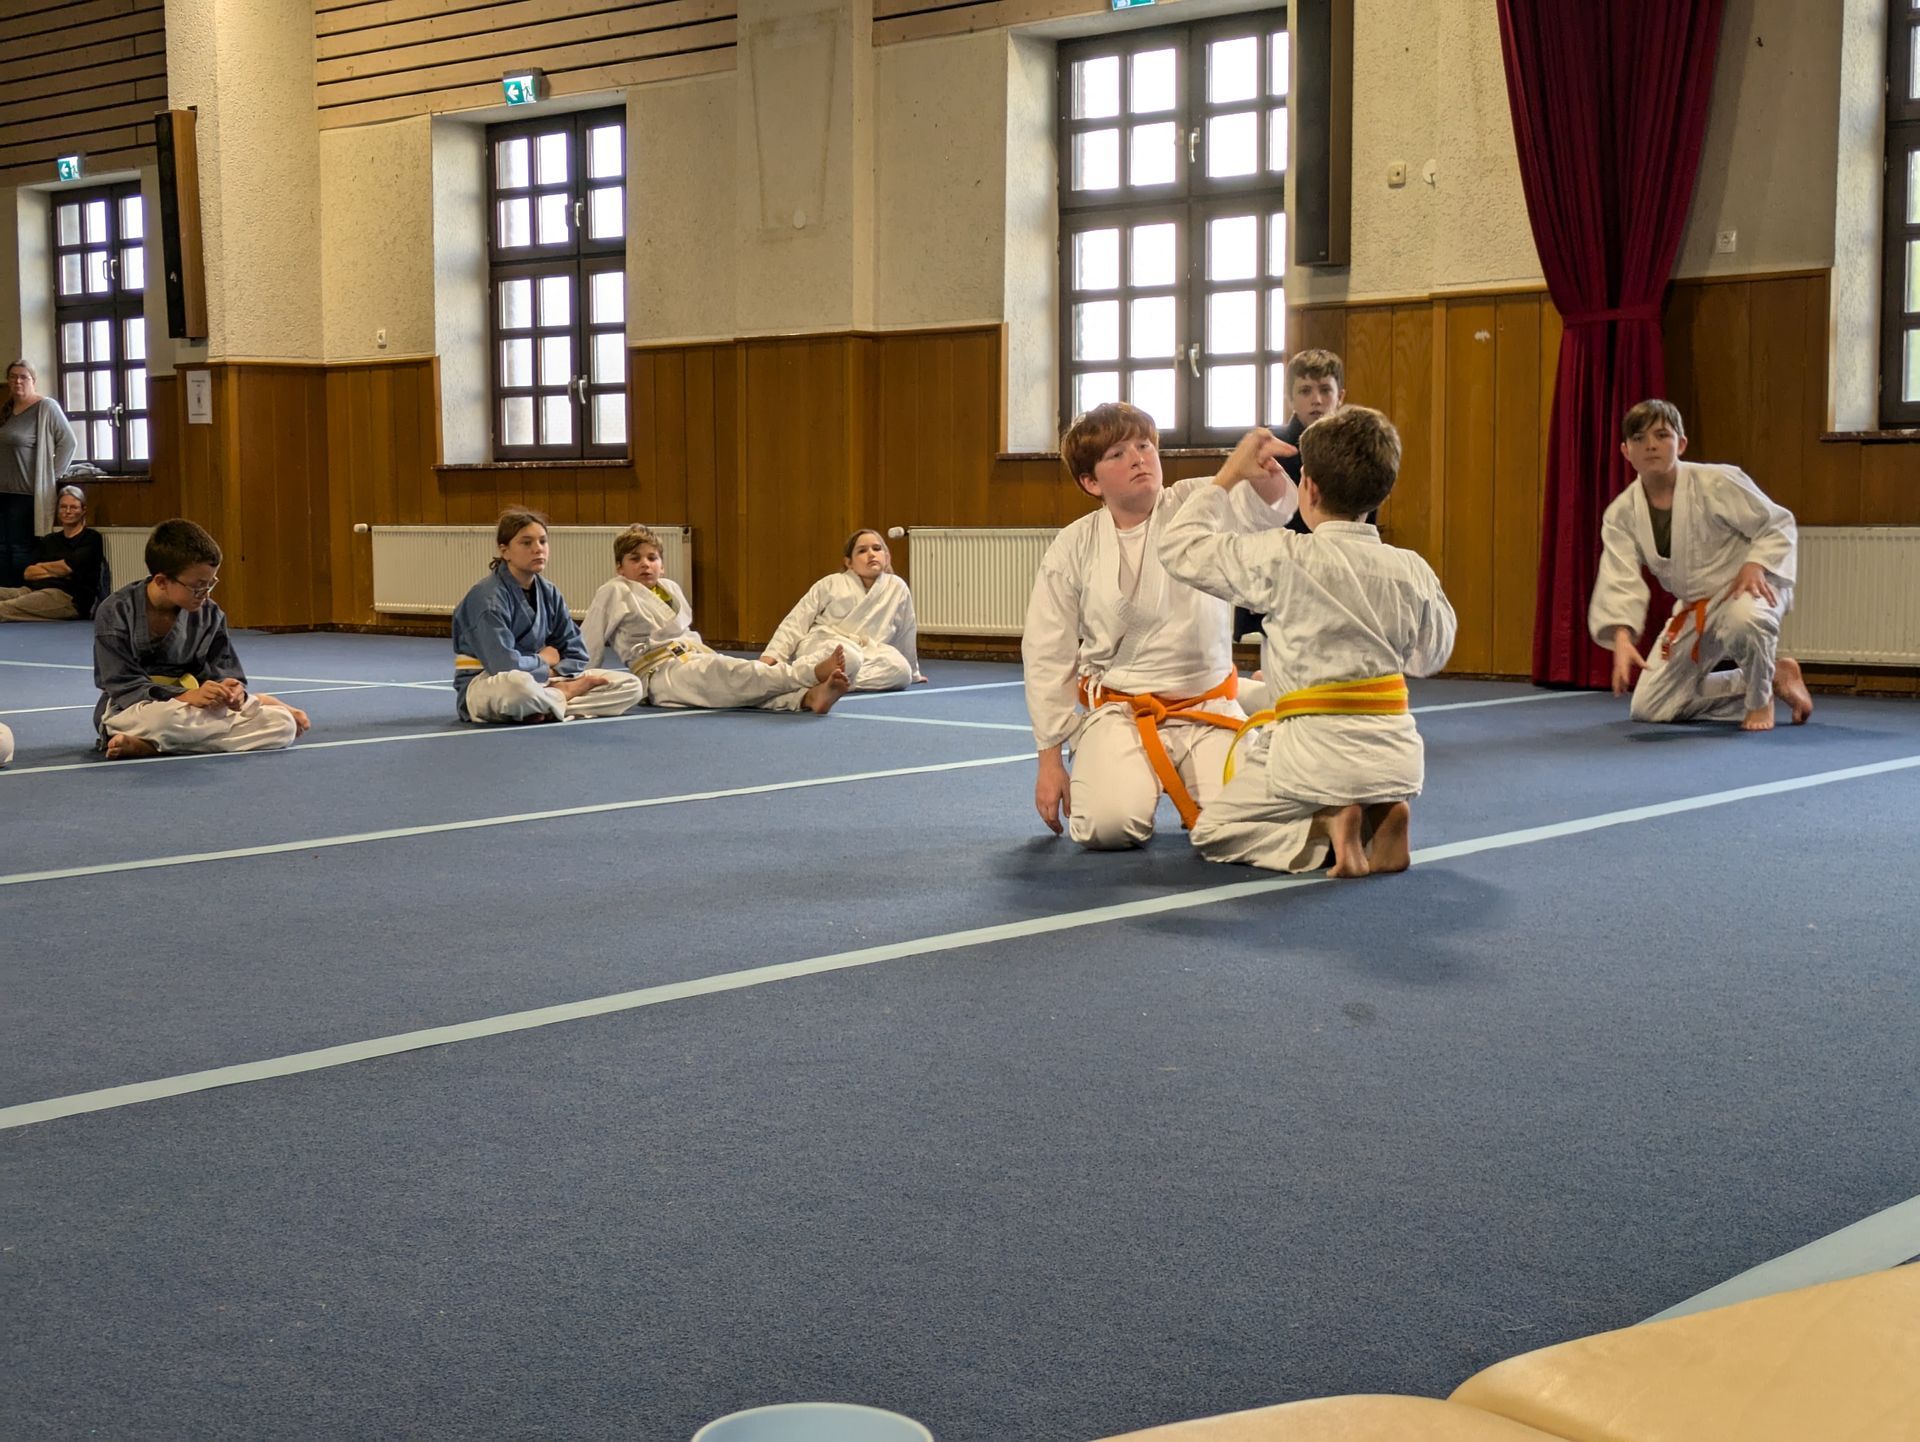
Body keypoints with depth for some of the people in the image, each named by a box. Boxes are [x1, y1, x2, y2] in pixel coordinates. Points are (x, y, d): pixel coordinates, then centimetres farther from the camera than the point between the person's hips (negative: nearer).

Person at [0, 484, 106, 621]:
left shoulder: (91, 538, 10)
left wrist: (40, 567, 13)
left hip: (70, 598, -6)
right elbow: (28, 573, 14)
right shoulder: (48, 540, 27)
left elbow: (69, 566, -4)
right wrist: (57, 571, -2)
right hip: (35, 589, 6)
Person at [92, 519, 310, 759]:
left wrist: (231, 691, -24)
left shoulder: (209, 615, 1)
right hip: (133, 710, -6)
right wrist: (186, 697, -31)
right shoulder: (116, 612, -12)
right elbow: (124, 686, -17)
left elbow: (225, 672, 2)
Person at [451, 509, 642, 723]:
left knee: (631, 686, -2)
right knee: (519, 684, -46)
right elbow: (505, 666, -27)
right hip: (484, 687, -7)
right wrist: (544, 662, -8)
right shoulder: (487, 597, -17)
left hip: (538, 682, 7)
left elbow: (575, 653, 8)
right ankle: (564, 697, -14)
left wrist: (555, 676, -13)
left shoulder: (549, 593, 4)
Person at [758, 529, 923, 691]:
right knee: (848, 657, -39)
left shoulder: (897, 588, 7)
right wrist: (770, 655, -8)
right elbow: (796, 622, 4)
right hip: (820, 645, -3)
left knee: (900, 670, -30)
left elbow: (906, 631, 18)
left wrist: (913, 673, 29)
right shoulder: (830, 584, 4)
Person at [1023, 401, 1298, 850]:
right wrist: (1050, 761, 1)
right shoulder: (1073, 549, -4)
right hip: (1118, 709, -1)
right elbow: (1047, 656, 1)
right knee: (1109, 825, -25)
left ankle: (1187, 781, 20)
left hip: (1207, 707, 1)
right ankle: (1137, 778, 15)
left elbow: (1264, 507, -26)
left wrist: (1263, 472, -52)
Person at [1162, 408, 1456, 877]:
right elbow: (1429, 656, 14)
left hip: (1319, 751, -5)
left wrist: (1229, 476, 8)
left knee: (1213, 833, 14)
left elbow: (1182, 548, -2)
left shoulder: (1283, 557, -14)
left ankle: (1323, 833, -9)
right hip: (1397, 756, 5)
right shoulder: (1411, 570, -2)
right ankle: (1380, 819, 4)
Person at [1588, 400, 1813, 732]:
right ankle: (1771, 678, 19)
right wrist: (1622, 638, -36)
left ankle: (1760, 699, -10)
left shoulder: (1719, 483, -22)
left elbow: (1779, 525, -11)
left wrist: (1756, 564, -29)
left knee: (1744, 620, -45)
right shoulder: (1621, 514, -10)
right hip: (1694, 609, 6)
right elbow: (1620, 581, -20)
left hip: (1747, 588, -5)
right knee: (1649, 709, 4)